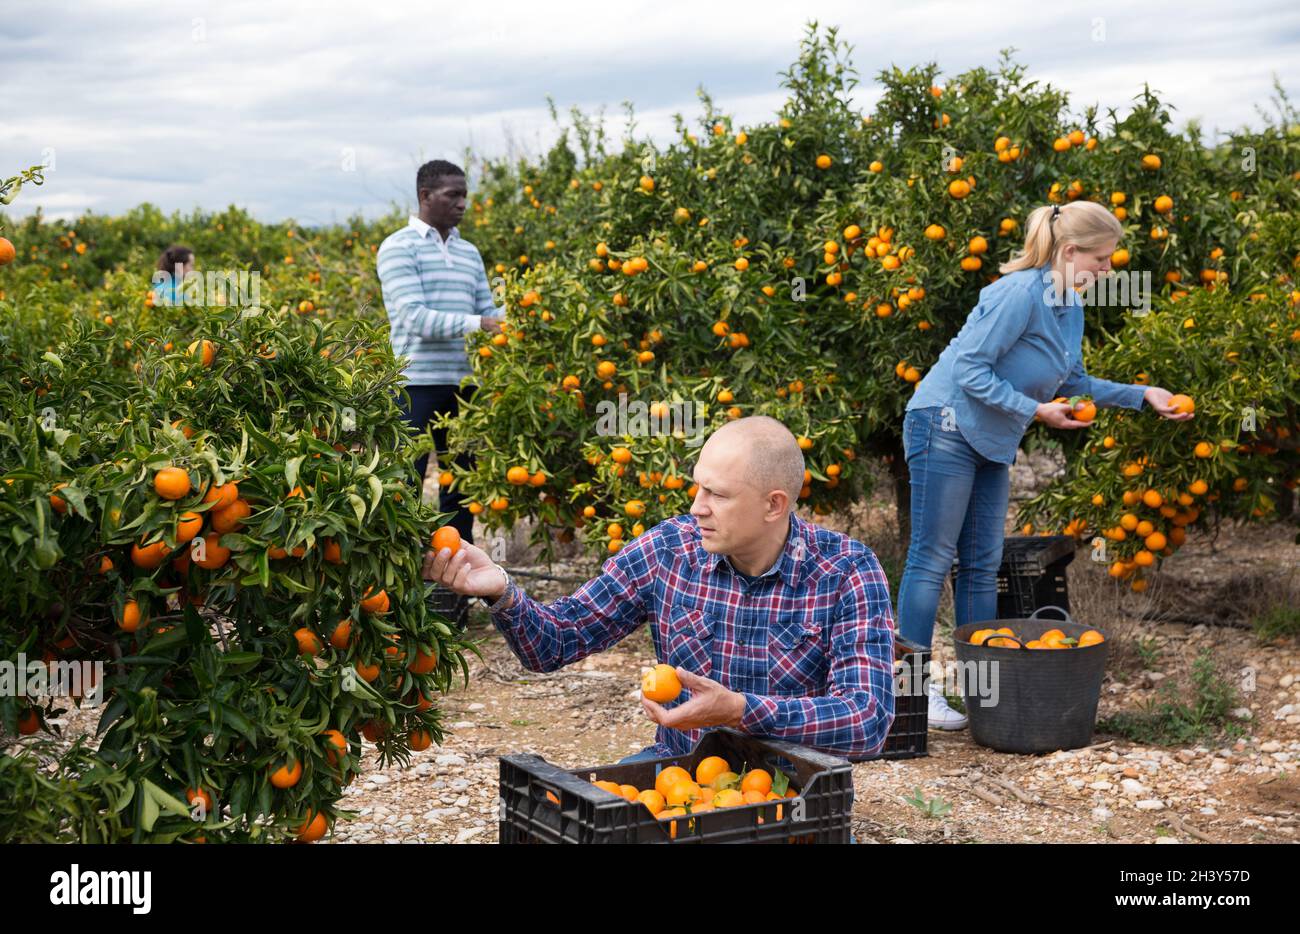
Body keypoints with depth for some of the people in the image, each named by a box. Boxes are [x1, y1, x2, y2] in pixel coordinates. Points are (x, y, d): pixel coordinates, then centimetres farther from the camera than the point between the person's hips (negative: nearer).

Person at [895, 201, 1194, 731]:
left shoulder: (1070, 307, 8)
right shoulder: (1019, 293, -20)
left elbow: (1073, 382, 17)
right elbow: (970, 369, -22)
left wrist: (1142, 396, 12)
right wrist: (1035, 410, -20)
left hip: (991, 442, 9)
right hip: (946, 425, -9)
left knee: (983, 566, 10)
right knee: (931, 560, -5)